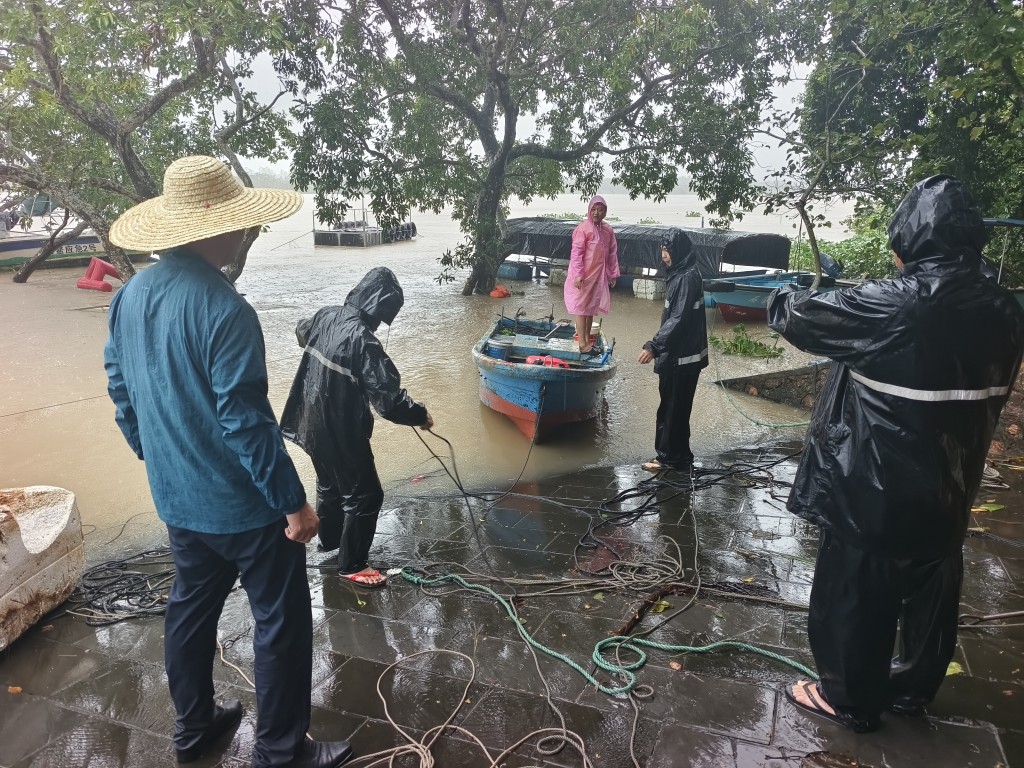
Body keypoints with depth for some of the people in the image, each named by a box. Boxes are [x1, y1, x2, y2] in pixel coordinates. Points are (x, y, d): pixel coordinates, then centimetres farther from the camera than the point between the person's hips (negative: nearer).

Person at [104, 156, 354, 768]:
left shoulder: (131, 295, 0)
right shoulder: (223, 309, -26)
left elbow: (121, 392, 10)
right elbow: (246, 423, -26)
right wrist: (294, 503, -17)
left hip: (178, 499, 8)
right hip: (244, 506, -8)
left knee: (191, 608, 24)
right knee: (281, 623, 9)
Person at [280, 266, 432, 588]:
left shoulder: (325, 317, -4)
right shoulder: (363, 342, -29)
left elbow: (302, 331, 23)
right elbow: (389, 400, -31)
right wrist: (420, 416, -14)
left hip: (314, 425, 9)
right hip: (341, 433, -9)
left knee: (330, 484, 28)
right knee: (364, 495, 7)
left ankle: (329, 539, 49)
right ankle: (352, 565, 19)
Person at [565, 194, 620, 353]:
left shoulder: (608, 230, 7)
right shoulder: (583, 228, -12)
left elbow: (612, 253, 12)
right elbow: (576, 252, -15)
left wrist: (613, 274, 12)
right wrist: (578, 274, -21)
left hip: (599, 276, 7)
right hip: (584, 276, -6)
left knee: (592, 307, 15)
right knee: (581, 307, -2)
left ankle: (588, 338, 27)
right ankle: (582, 343, -1)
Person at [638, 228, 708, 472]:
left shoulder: (688, 278, -18)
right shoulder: (679, 274, 12)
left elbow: (679, 318, -25)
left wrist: (654, 346, -28)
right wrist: (659, 346, 19)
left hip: (682, 357, -10)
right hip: (676, 355, 10)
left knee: (673, 408, 0)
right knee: (673, 407, 16)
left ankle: (670, 457, 11)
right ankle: (678, 456, 27)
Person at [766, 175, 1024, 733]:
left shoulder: (893, 303, -24)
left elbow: (801, 319, -12)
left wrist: (783, 299, 10)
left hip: (879, 488, -7)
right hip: (950, 488, 7)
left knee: (857, 594, 11)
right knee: (932, 592, 22)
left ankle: (851, 700, 29)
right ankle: (913, 688, 42)